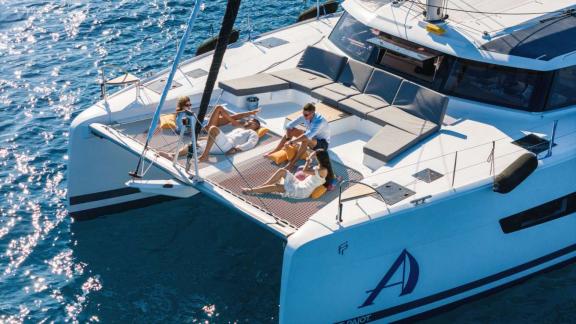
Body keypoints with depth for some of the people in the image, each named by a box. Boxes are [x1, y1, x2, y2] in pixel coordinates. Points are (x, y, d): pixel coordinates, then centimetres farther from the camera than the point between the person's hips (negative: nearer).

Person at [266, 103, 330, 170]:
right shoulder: (304, 117, -14)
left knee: (305, 140, -38)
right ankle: (274, 152, -1)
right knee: (291, 130, -5)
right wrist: (288, 139, -24)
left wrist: (292, 141, -44)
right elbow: (289, 125, -11)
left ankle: (292, 163, -32)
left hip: (323, 143, -7)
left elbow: (308, 136, -46)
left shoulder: (319, 121, -35)